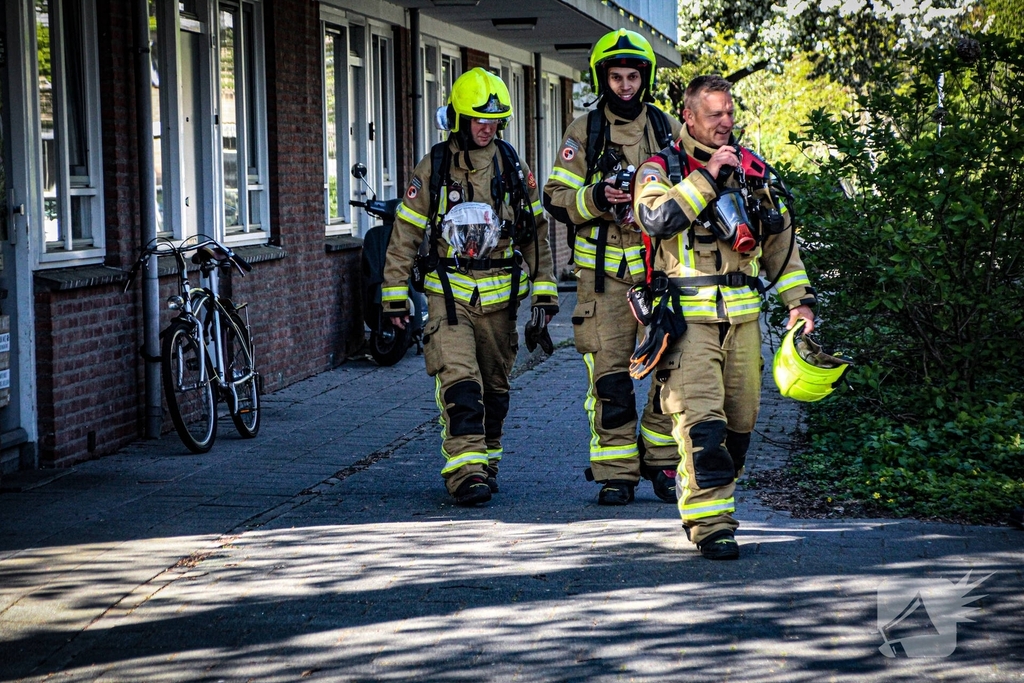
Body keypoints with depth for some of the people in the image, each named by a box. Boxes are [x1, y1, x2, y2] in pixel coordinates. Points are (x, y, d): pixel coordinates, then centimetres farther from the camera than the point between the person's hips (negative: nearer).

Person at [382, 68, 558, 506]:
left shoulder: (512, 167, 7)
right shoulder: (434, 167, 0)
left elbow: (535, 230, 13)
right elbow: (406, 231, 4)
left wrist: (545, 288, 9)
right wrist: (395, 294, 2)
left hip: (500, 294, 3)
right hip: (448, 293, -3)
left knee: (494, 386, 11)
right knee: (460, 384, -16)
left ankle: (487, 463, 26)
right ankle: (465, 474, -19)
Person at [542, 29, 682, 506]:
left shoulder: (668, 128, 11)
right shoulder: (584, 132, 6)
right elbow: (556, 198, 2)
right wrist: (597, 198, -16)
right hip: (603, 272, -2)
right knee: (609, 373, -3)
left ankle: (661, 462, 16)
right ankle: (615, 473, 6)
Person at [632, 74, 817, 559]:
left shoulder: (752, 169, 14)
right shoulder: (661, 169, 1)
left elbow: (780, 238, 20)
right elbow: (656, 218, -19)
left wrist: (799, 299, 14)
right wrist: (707, 176, -17)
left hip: (743, 314, 5)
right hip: (689, 315, -5)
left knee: (740, 420, 7)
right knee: (701, 419, -14)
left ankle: (698, 495, 26)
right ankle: (710, 524, -10)